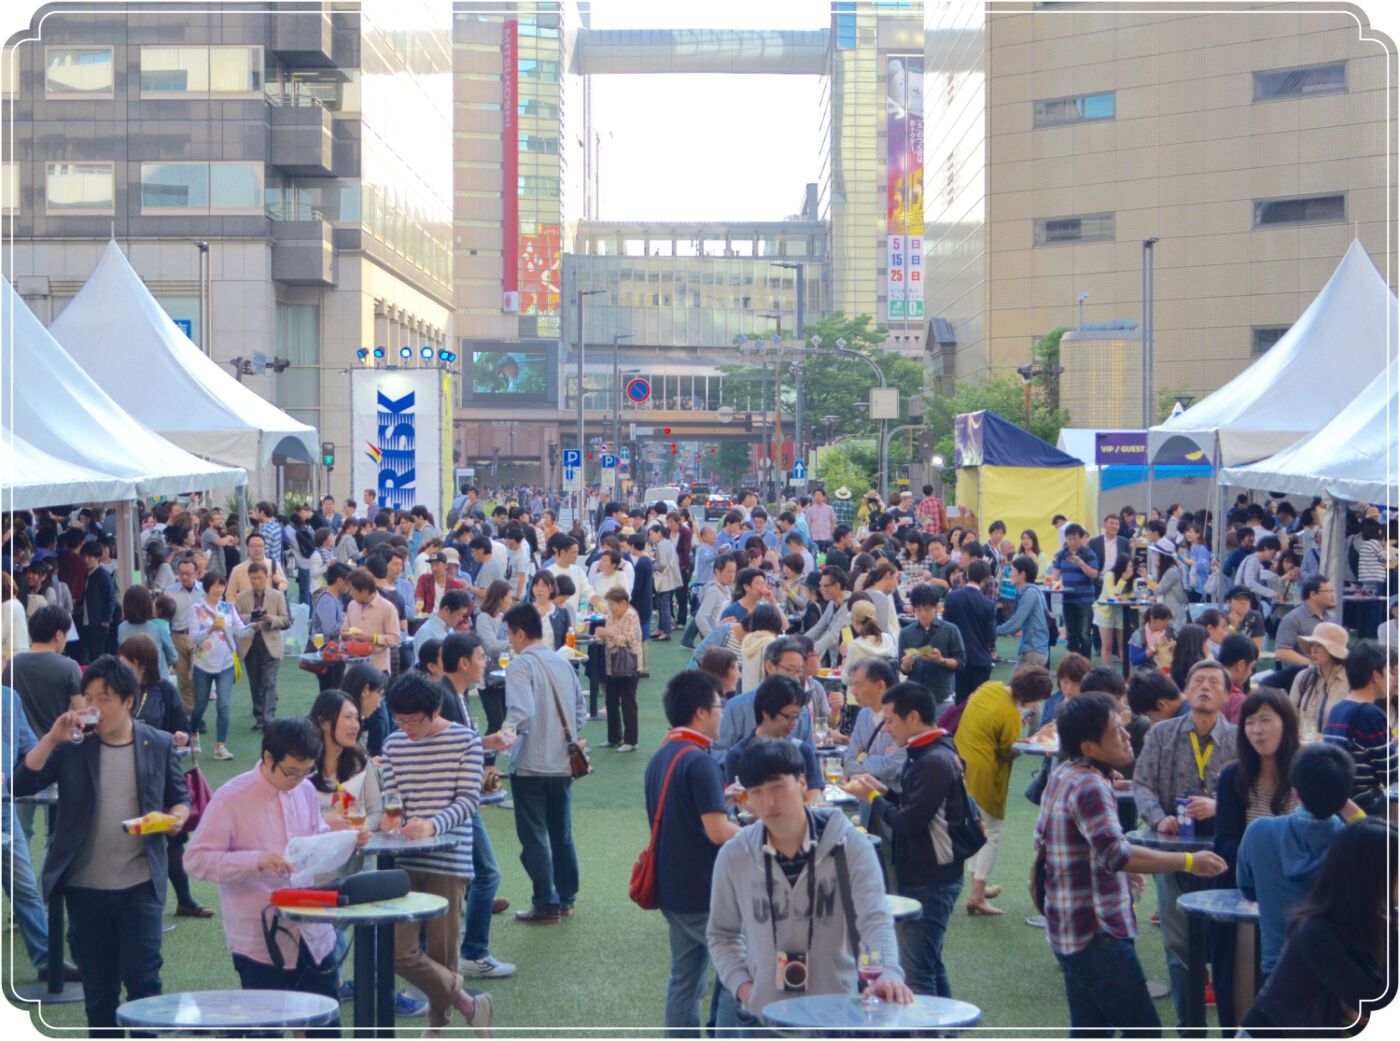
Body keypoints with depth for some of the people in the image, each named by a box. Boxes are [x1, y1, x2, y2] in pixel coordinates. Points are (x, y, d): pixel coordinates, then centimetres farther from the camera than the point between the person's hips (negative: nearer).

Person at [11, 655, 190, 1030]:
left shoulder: (159, 745, 3)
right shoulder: (71, 746, 0)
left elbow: (180, 797, 13)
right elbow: (20, 785, -9)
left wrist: (177, 816, -9)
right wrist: (51, 738, -18)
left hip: (140, 885, -1)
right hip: (86, 887, 1)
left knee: (142, 978, -5)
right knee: (97, 986, 10)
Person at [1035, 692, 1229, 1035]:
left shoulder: (1062, 778, 11)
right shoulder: (1089, 786, -20)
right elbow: (1116, 853, -34)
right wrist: (1188, 862, -32)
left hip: (1069, 930, 10)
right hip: (1098, 934, -10)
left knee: (1089, 1032, 14)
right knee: (1143, 1032, -5)